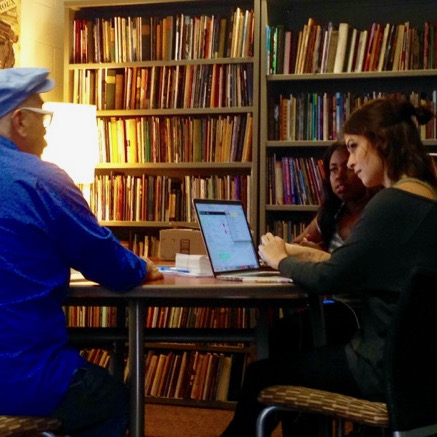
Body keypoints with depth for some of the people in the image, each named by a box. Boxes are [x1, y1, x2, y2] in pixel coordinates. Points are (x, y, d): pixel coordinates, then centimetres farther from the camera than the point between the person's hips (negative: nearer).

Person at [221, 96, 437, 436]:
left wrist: (280, 259, 2)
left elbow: (327, 280, -16)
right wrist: (295, 256, 8)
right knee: (298, 349, 26)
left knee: (261, 375, 6)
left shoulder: (393, 204, -19)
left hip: (387, 367, -9)